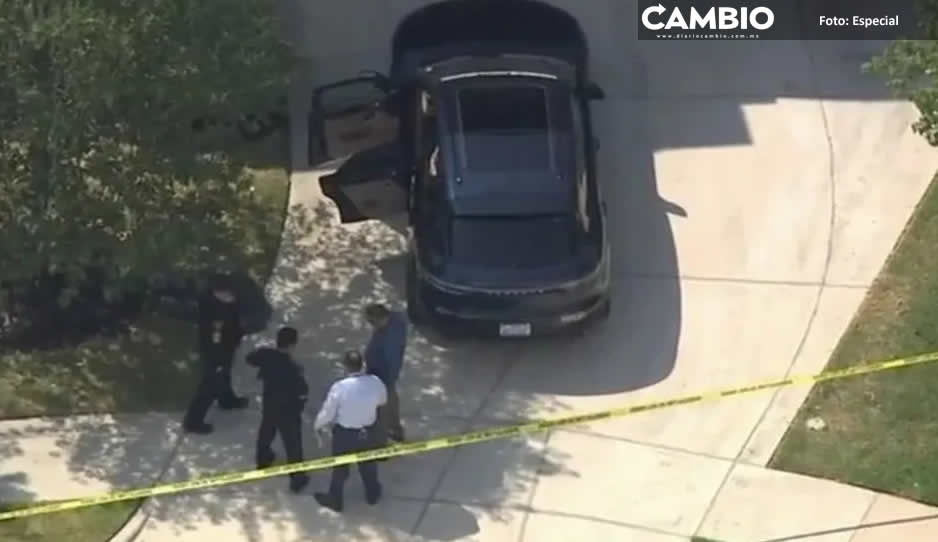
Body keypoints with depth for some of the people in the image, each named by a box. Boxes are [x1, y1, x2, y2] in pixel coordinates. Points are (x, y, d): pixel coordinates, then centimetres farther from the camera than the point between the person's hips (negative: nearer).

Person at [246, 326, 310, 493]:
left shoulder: (266, 355, -18)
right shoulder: (293, 368, -35)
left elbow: (249, 359, 3)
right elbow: (303, 391, -29)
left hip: (269, 403, 6)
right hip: (288, 410, -6)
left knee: (266, 431, 31)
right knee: (293, 443, 10)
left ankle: (263, 460, 56)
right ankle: (297, 478, 22)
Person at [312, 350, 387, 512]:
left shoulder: (339, 387, -30)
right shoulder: (375, 382, -20)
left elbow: (327, 413, -18)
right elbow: (382, 400, 2)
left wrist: (318, 426, 3)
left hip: (344, 433, -3)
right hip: (368, 431, 3)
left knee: (340, 466, 21)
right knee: (368, 463, 29)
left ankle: (334, 499, 43)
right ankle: (372, 494, 51)